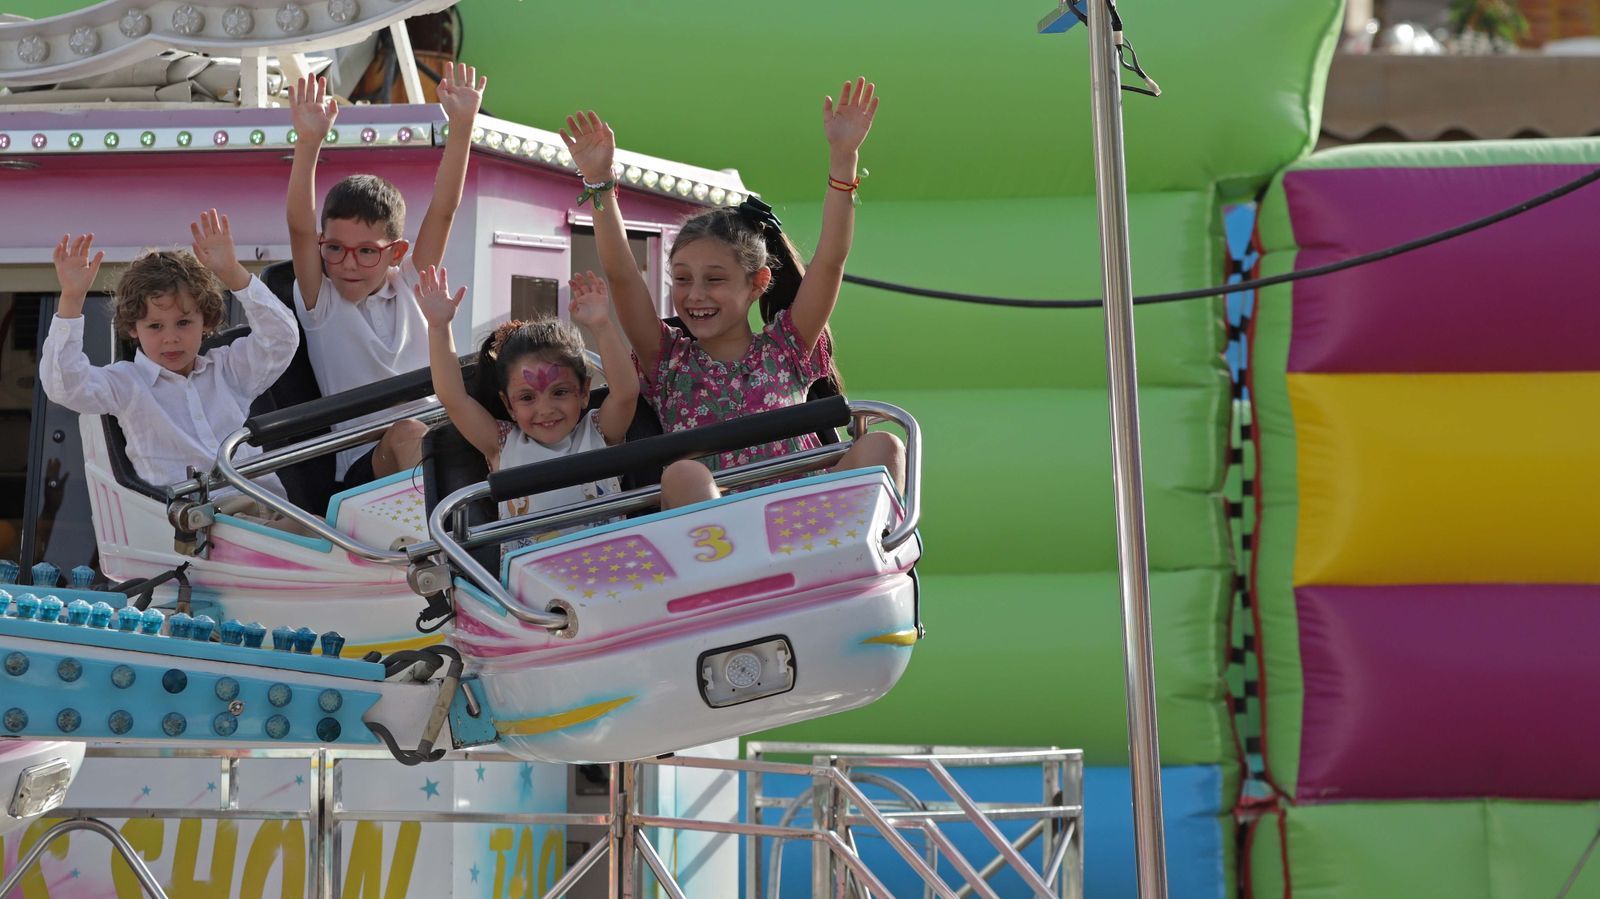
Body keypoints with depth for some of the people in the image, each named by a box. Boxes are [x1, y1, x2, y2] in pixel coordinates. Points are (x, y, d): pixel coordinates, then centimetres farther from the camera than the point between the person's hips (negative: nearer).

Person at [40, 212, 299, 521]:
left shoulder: (228, 370, 22)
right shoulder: (125, 383, 13)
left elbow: (281, 338, 10)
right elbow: (63, 383, -2)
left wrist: (233, 273, 1)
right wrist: (71, 299, -12)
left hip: (264, 505, 3)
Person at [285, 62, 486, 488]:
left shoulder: (408, 287, 14)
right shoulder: (321, 303, 6)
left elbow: (443, 211, 8)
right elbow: (300, 228, -8)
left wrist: (462, 126, -1)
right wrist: (308, 143, -20)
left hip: (436, 450, 3)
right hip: (364, 464, -3)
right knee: (407, 435, -35)